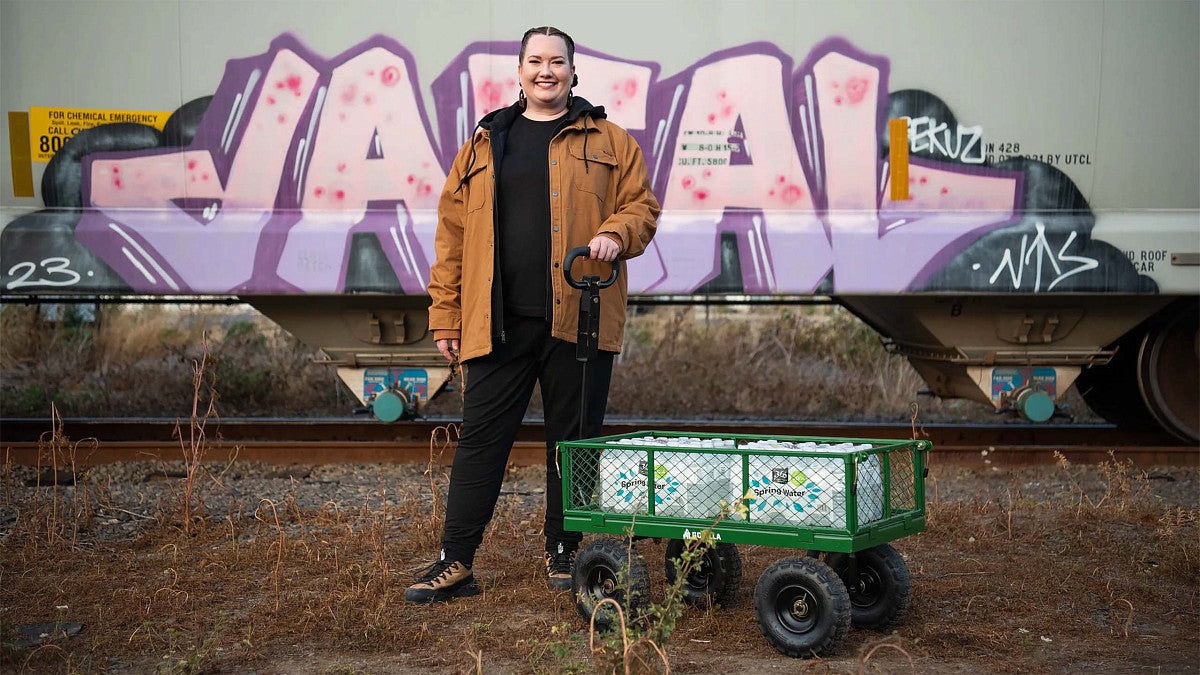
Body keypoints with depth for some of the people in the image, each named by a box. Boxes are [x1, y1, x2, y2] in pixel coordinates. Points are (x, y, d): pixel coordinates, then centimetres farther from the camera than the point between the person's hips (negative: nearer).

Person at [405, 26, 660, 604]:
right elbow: (453, 232, 11)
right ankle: (454, 561, 8)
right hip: (498, 322, 1)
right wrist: (445, 316, 5)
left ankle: (563, 555, 20)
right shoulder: (484, 145, 13)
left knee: (573, 441, 7)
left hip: (578, 319, -1)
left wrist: (615, 234, -15)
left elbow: (641, 205, 8)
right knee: (480, 440, 2)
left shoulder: (608, 141, 10)